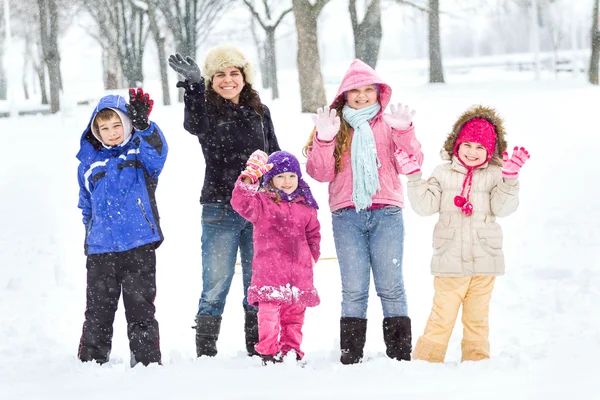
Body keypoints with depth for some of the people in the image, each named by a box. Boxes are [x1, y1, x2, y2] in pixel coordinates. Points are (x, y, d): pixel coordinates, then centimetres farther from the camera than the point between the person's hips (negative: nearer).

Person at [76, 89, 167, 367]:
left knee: (140, 307, 3)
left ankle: (147, 361, 10)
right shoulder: (89, 163, 11)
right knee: (98, 310, 7)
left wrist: (142, 125, -40)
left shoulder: (141, 153, 2)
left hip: (138, 247, -3)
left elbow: (157, 149, -23)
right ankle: (90, 360, 17)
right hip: (100, 250, 3)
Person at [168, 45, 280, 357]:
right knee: (215, 288, -4)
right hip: (220, 210, -3)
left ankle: (260, 351, 17)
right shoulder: (207, 109, -1)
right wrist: (193, 85, -46)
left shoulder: (259, 112, 10)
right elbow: (194, 125, -27)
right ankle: (205, 354, 1)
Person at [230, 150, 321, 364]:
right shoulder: (262, 202, 0)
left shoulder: (305, 206, 14)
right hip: (269, 269, -4)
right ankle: (268, 351, -7)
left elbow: (313, 232, 25)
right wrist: (250, 177, -27)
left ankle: (291, 350, 19)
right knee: (269, 311, -12)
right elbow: (241, 202, -19)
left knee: (295, 312, 10)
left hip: (299, 271, 5)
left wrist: (313, 254, 14)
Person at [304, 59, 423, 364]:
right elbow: (320, 173, 3)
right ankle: (350, 356, 2)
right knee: (353, 290, 0)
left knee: (391, 287, -2)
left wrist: (404, 132, -13)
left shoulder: (389, 124, 11)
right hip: (346, 215, 1)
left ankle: (400, 353, 3)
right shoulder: (334, 124, 12)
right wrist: (324, 139, -10)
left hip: (386, 213, 0)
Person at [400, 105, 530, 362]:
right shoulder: (444, 174, 4)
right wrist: (414, 176, -11)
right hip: (450, 260, -1)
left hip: (484, 261, 1)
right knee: (442, 315, -2)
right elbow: (425, 205, -2)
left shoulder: (494, 175, 2)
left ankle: (476, 360, 21)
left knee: (477, 317, 11)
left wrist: (510, 178, -22)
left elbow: (503, 207, -9)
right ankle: (426, 360, 6)